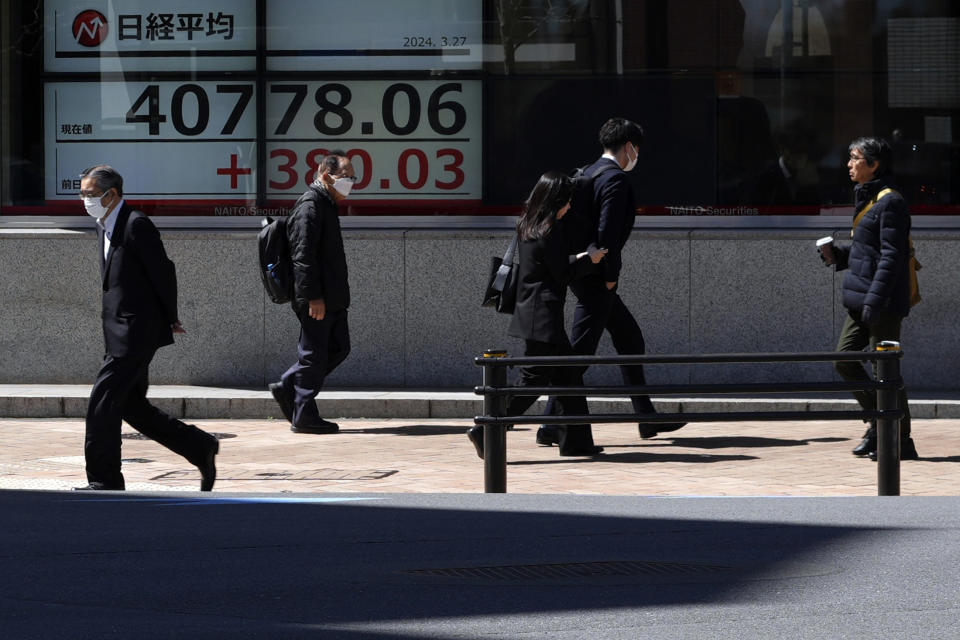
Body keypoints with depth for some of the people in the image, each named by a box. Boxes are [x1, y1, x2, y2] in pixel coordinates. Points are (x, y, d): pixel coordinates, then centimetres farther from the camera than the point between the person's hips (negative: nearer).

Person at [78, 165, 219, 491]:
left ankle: (104, 481, -2)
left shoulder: (136, 225, -14)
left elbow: (163, 271, -12)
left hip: (136, 333, -10)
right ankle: (201, 449, 20)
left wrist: (170, 320, -2)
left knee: (102, 402, -9)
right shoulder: (104, 228, 15)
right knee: (131, 405, 12)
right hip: (121, 333, 10)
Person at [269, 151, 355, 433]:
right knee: (314, 355, -4)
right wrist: (313, 297, -24)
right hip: (317, 300, -10)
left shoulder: (326, 205, 18)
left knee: (339, 348, 12)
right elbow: (303, 256, -21)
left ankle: (287, 388, 19)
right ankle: (303, 416, 4)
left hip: (331, 298, 10)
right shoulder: (310, 207, -15)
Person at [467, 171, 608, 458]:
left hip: (529, 313, 10)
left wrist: (575, 259, 22)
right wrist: (588, 259, 2)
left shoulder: (526, 225, 11)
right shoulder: (550, 231, -15)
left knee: (568, 375, 13)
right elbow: (561, 274, -11)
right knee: (533, 380, -6)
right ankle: (485, 431, -8)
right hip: (544, 318, -10)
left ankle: (576, 440, 16)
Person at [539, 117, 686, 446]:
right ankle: (551, 426, -3)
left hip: (582, 270, 10)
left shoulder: (588, 174, 13)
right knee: (580, 352, -6)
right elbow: (607, 233, -23)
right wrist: (611, 276, -13)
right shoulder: (615, 179, -15)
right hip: (595, 279, -10)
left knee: (630, 339, 17)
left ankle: (647, 418, 22)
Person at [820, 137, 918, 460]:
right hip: (863, 299, 10)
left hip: (884, 301, -10)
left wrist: (874, 300, -23)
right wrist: (838, 254, 6)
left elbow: (891, 255, -18)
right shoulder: (867, 198, 15)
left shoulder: (890, 202, -13)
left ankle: (902, 442, 3)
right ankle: (879, 421, 18)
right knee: (843, 358, 8)